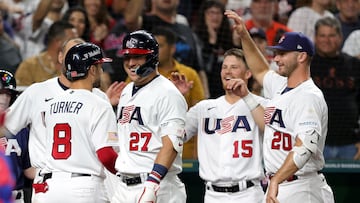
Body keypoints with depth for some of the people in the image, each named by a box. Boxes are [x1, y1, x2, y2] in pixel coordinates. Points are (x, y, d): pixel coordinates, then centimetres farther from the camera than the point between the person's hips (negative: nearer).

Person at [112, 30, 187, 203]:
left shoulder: (167, 93, -10)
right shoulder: (127, 92, 18)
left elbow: (172, 144, -19)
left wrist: (152, 184, -26)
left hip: (159, 188, -8)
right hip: (124, 187, 8)